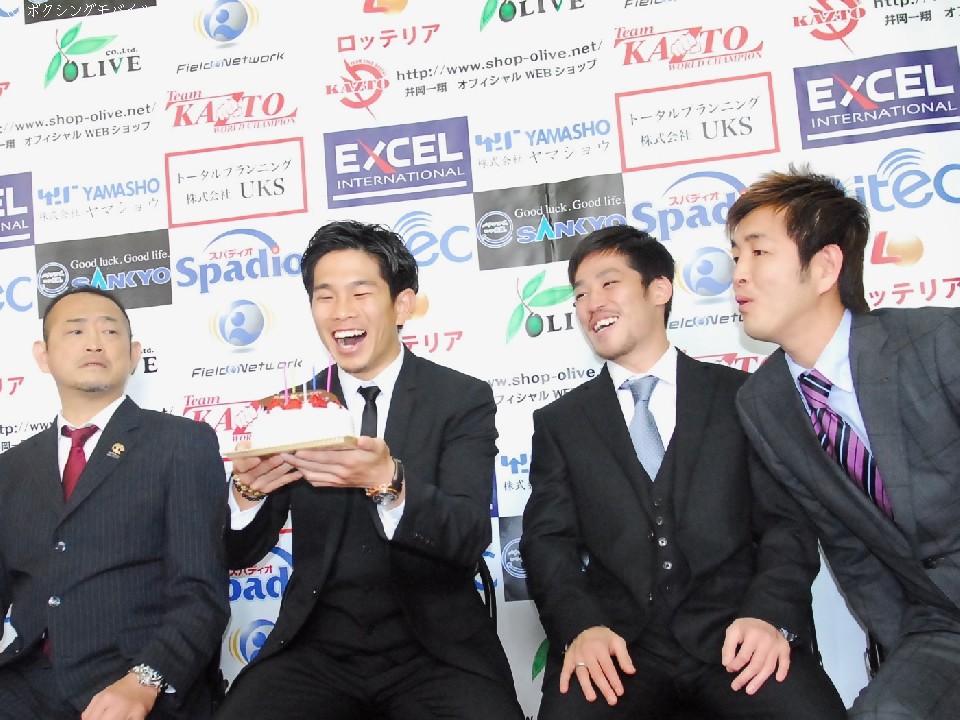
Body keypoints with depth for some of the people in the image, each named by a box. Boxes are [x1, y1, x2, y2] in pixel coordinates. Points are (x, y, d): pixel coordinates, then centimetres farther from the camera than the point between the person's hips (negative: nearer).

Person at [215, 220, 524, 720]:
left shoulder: (463, 400, -1)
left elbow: (469, 539, -13)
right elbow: (240, 555, 5)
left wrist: (389, 482, -32)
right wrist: (247, 490, -18)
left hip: (436, 648, -2)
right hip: (316, 647, 2)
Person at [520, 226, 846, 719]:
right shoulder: (559, 423, 14)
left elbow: (787, 520, 5)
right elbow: (548, 541, 5)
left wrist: (770, 616, -14)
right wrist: (580, 627, -14)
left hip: (731, 633, 0)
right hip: (618, 640, 1)